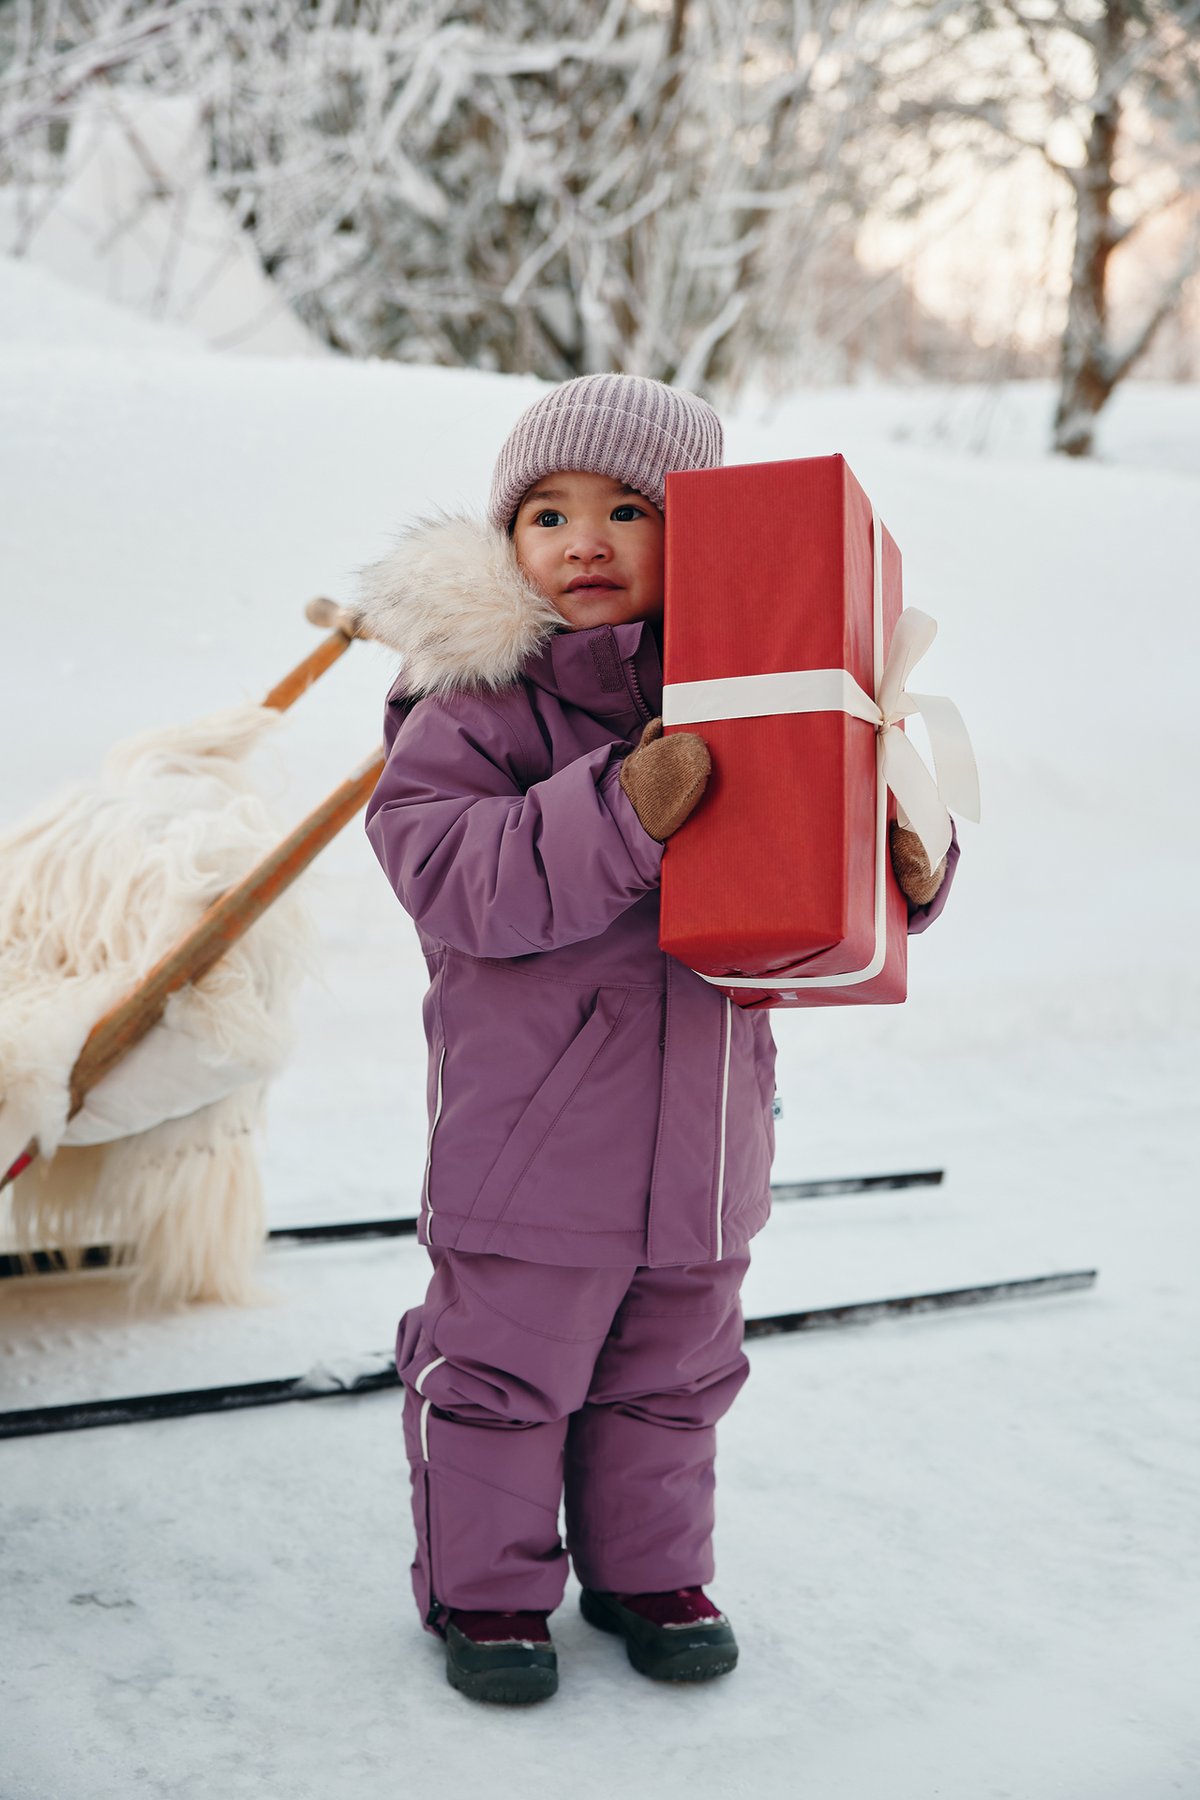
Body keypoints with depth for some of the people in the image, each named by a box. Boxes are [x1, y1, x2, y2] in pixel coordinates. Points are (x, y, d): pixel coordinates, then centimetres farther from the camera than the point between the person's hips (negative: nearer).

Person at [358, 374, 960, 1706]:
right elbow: (446, 872, -24)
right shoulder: (476, 701, -11)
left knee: (670, 1372, 20)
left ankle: (649, 1570, 40)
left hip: (701, 1122, 5)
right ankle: (486, 1587, 29)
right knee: (501, 1368, 8)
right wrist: (622, 811, -34)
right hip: (528, 1132, -4)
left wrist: (911, 870, -7)